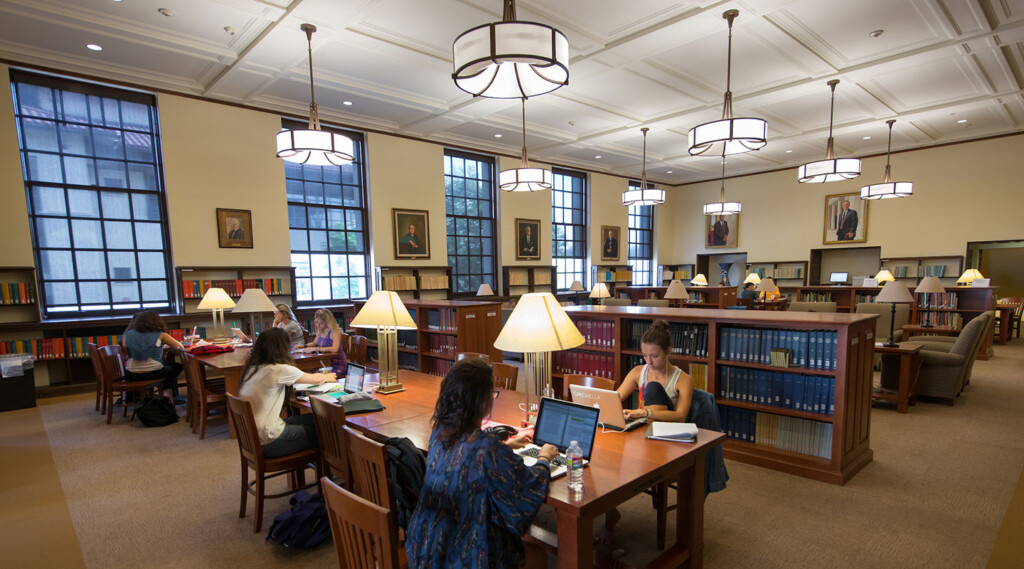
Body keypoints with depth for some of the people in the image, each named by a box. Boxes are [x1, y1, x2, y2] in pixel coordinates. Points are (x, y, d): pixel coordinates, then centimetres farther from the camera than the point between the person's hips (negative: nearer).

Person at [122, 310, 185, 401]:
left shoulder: (127, 335, 2)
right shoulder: (161, 335, -6)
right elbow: (180, 347, -1)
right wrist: (163, 346, 19)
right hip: (154, 373, -4)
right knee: (177, 367, 28)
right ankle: (168, 393, 19)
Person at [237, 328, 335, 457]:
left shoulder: (252, 368, 2)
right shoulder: (280, 370, -20)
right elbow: (316, 379, -5)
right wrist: (327, 377, 17)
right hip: (267, 443, -8)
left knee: (313, 419, 15)